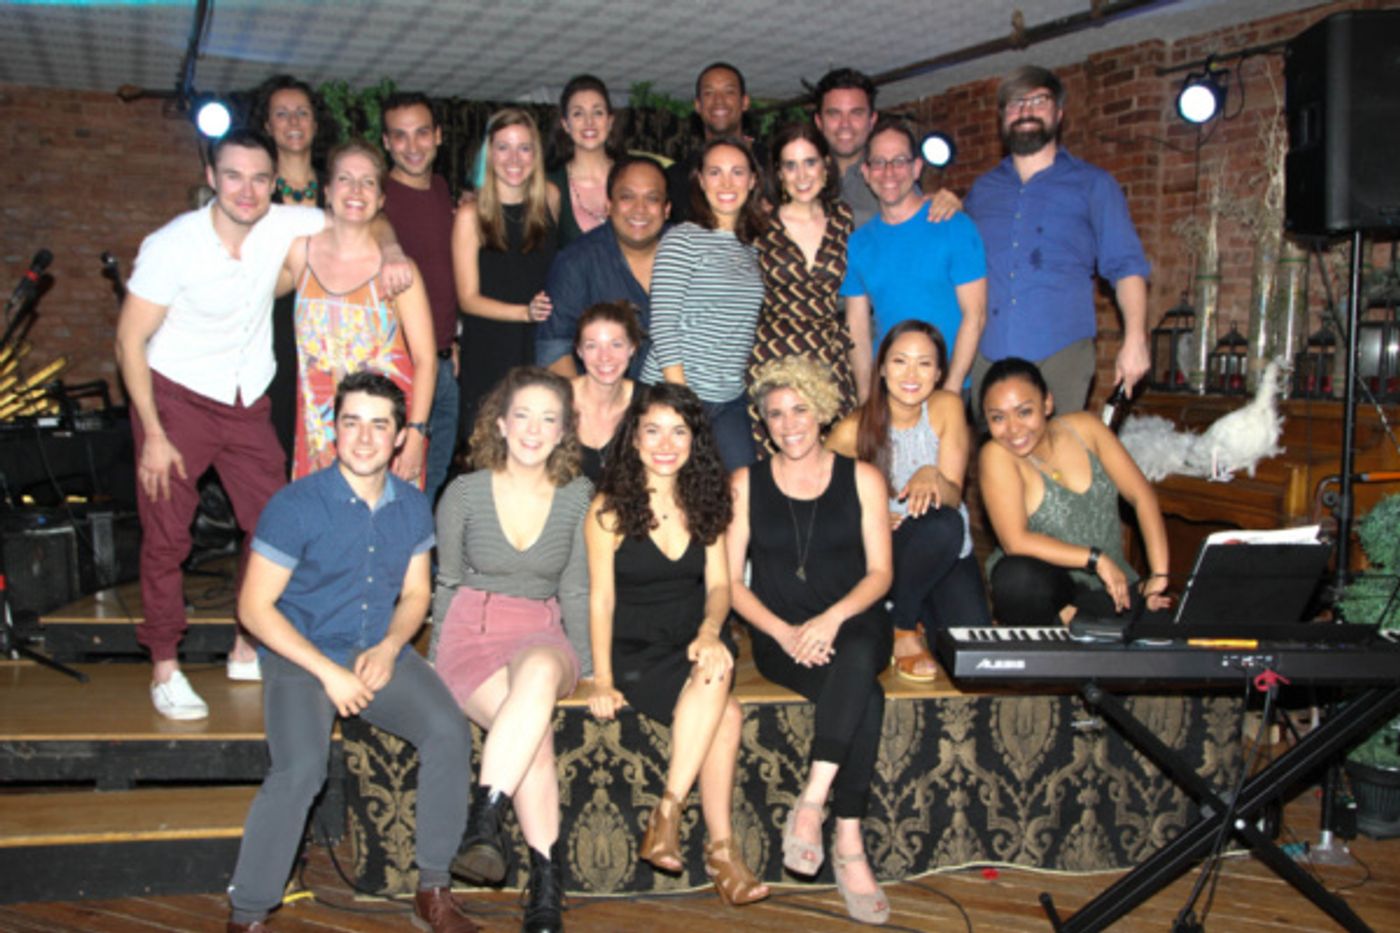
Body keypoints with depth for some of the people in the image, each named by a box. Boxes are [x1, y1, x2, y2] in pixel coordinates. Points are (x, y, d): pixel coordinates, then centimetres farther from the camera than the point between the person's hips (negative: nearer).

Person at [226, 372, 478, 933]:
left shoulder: (412, 507, 4)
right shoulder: (296, 506, -11)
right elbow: (254, 607, -9)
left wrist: (388, 648, -7)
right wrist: (328, 672, -16)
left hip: (382, 657, 4)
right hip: (302, 660, -4)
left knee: (449, 731, -21)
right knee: (300, 768, -29)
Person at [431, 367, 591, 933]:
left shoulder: (577, 497, 5)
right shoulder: (464, 494, 0)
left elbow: (574, 591, 11)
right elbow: (448, 584, 10)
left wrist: (586, 667, 5)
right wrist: (439, 663, 5)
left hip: (543, 635, 1)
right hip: (472, 631, -1)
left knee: (539, 672, -40)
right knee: (531, 725, -33)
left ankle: (483, 823, -39)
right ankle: (545, 886, -30)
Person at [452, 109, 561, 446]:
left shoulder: (549, 198, 5)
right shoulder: (471, 215, -5)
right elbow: (468, 298, -6)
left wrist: (548, 308, 2)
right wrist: (525, 312, -19)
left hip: (541, 346, 3)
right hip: (489, 353, -2)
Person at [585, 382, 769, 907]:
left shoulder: (705, 503, 9)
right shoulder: (609, 508, -1)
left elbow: (718, 585, 5)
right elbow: (601, 598, -4)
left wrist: (710, 630, -18)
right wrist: (603, 679, -13)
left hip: (693, 643, 4)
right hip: (635, 648, -3)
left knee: (716, 669, -33)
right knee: (725, 715, -28)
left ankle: (668, 812, -26)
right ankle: (721, 848, -20)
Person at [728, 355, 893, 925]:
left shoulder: (861, 479, 10)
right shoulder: (746, 484, 10)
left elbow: (879, 572, 4)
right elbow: (730, 582, 5)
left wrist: (832, 618, -16)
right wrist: (783, 632, -12)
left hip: (853, 626, 1)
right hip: (779, 636, -1)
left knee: (857, 657, -39)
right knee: (866, 696, -32)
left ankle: (812, 799, -34)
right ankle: (849, 846, -26)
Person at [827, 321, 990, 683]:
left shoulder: (947, 407, -8)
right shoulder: (852, 431, -13)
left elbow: (954, 496, -14)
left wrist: (933, 477, -38)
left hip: (948, 554, 3)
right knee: (940, 526, -35)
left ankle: (907, 606, 12)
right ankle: (901, 628, -10)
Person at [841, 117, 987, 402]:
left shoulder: (955, 227, -4)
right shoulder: (859, 242, 6)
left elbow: (974, 314, -7)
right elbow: (857, 326, 6)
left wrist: (951, 387, -14)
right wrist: (866, 396, -4)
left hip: (945, 387, -3)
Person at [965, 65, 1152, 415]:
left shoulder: (1092, 184, 11)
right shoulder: (982, 189, 19)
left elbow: (1126, 266, 4)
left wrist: (1135, 339, -6)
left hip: (1059, 355, -2)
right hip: (987, 355, 3)